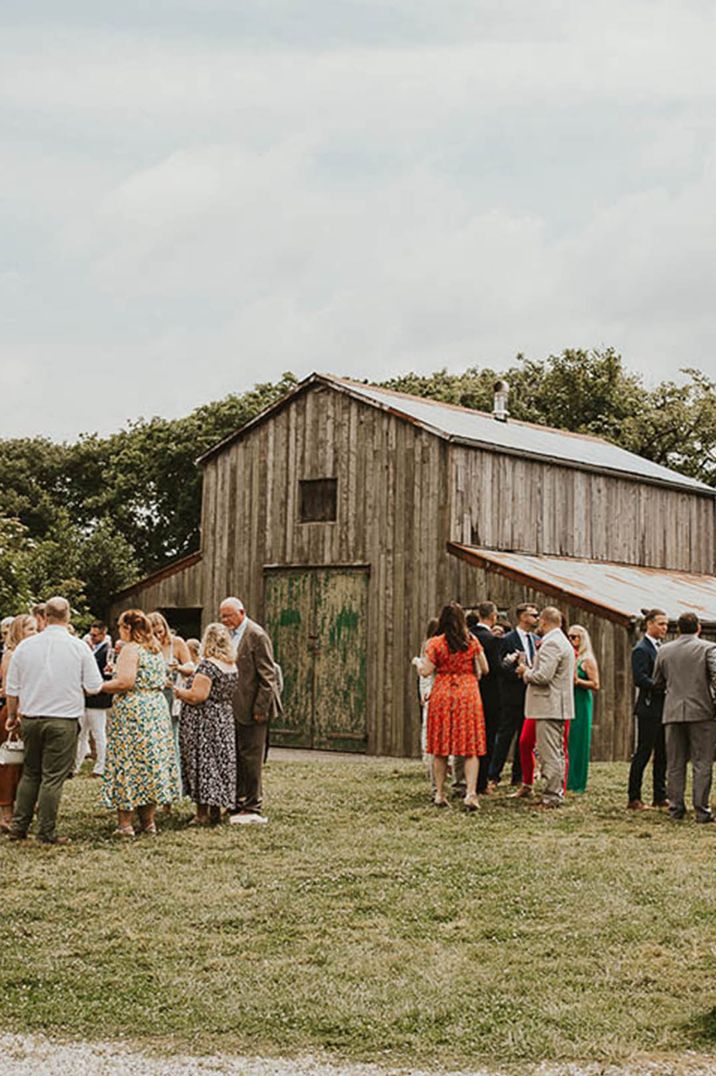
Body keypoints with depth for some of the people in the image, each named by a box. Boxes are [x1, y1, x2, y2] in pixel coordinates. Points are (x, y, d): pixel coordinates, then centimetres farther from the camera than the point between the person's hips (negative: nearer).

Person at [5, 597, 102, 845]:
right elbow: (94, 687, -4)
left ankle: (18, 827, 18)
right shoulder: (78, 647, -7)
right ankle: (46, 833, 5)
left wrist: (12, 716, 20)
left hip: (30, 719, 3)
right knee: (53, 777, 2)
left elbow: (12, 688, 6)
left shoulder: (25, 646, 0)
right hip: (63, 720, -3)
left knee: (30, 773, 17)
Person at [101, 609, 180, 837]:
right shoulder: (156, 649, 14)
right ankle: (148, 820, 14)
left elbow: (124, 683, -18)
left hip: (131, 710, -8)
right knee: (151, 761, 11)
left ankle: (125, 823, -3)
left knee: (126, 763, -3)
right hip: (157, 709, 8)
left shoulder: (130, 649, -10)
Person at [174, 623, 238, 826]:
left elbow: (197, 696, -22)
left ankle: (202, 814, 1)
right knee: (220, 761, 13)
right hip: (224, 720, 7)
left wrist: (179, 692, -4)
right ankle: (216, 811, 18)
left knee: (202, 763, -1)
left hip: (203, 721, -7)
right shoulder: (233, 667, 7)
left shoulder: (207, 665, -16)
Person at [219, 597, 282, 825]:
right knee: (236, 758, 12)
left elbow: (267, 675, -14)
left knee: (250, 758, -3)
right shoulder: (229, 635, 12)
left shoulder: (256, 635, -12)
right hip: (234, 708, 8)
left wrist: (260, 708, -16)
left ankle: (253, 809, 4)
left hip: (251, 708, -8)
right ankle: (238, 804, 20)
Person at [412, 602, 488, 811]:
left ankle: (440, 794, 11)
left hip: (442, 695, 0)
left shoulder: (435, 643, -4)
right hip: (468, 695, 0)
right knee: (470, 747, 1)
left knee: (440, 747, 8)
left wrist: (417, 662, 15)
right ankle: (471, 793, -10)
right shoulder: (472, 642, 1)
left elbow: (426, 671, -6)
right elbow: (484, 669, 4)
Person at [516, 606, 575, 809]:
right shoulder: (563, 642, 18)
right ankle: (556, 793, 21)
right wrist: (529, 670, 13)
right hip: (557, 706, 11)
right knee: (556, 753, 15)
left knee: (550, 753, -7)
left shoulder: (551, 644, -16)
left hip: (549, 707, -11)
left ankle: (551, 797, -5)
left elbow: (543, 676, -24)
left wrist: (526, 672, -6)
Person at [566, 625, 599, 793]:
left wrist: (578, 681, -21)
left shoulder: (587, 660, -5)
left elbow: (595, 685, -9)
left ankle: (577, 783, 3)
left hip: (580, 704, -6)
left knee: (576, 741, -3)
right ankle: (565, 781, 10)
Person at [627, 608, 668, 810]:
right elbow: (639, 679, -20)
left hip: (663, 708, 8)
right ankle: (634, 799, 2)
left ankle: (660, 796, 18)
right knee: (643, 753, -4)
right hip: (649, 708, -8)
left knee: (662, 754, 11)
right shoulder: (641, 649, -10)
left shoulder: (660, 648, 17)